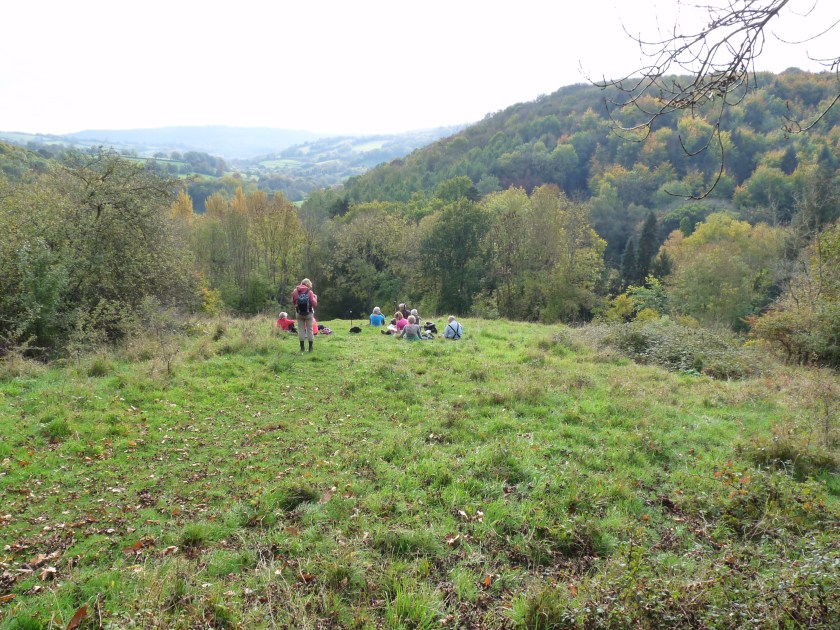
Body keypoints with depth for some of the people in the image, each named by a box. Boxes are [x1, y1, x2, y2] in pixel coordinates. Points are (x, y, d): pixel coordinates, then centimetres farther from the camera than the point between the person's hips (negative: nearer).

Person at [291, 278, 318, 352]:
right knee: (310, 330, 6)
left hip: (299, 313, 2)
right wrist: (315, 298, 6)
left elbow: (293, 301, 7)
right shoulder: (310, 292, -11)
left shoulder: (295, 291, -2)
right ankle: (310, 348, 8)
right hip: (308, 313, -2)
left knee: (301, 329, 9)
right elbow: (314, 304, -12)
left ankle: (302, 347, 10)